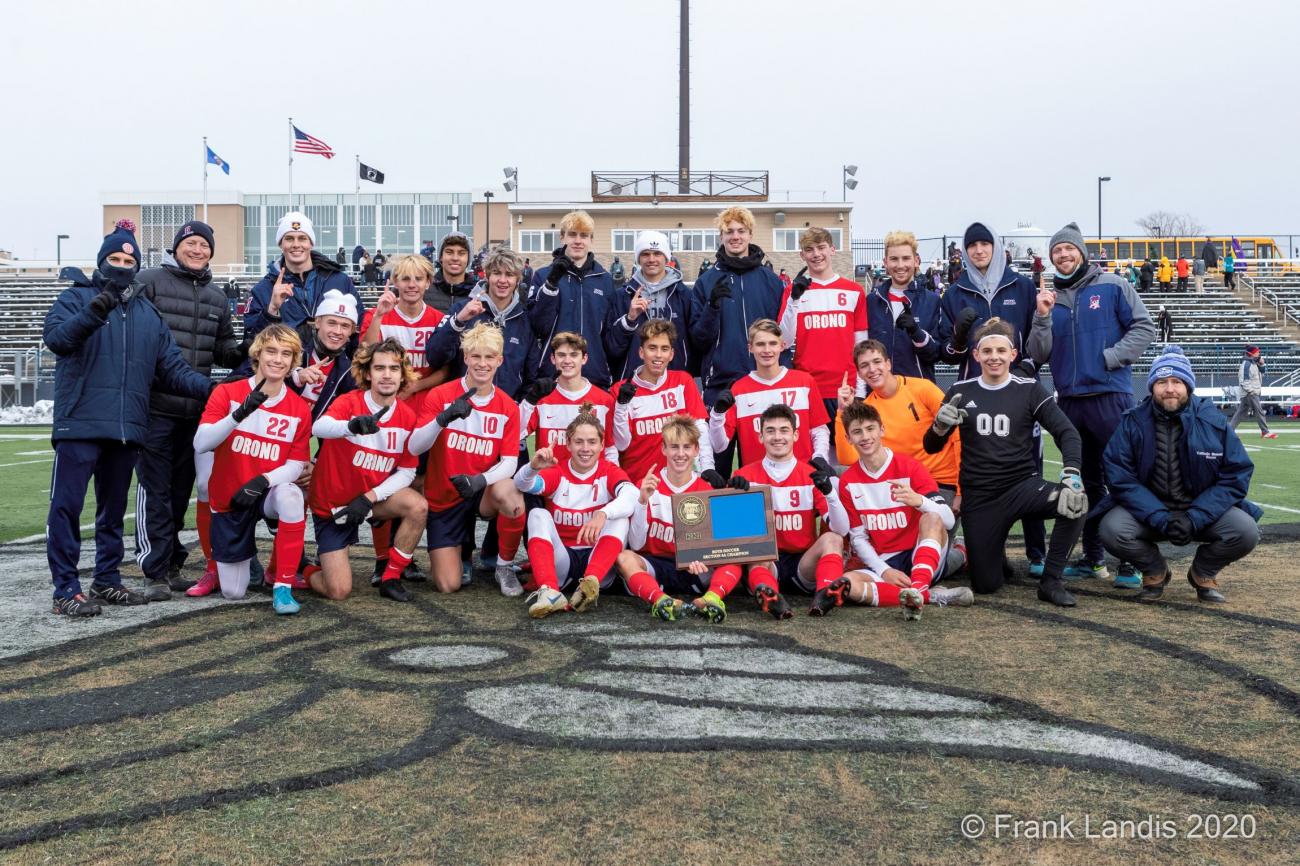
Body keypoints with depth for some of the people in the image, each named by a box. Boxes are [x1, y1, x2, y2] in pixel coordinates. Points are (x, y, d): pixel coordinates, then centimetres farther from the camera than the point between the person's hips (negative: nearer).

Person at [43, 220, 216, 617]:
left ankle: (107, 581, 24)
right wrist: (93, 313, -30)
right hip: (80, 424, -5)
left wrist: (211, 388, -3)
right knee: (67, 506, -4)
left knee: (114, 510, 14)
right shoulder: (76, 297, 5)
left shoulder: (148, 313, 17)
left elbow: (173, 368, 12)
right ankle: (66, 589, 1)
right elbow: (55, 336, -15)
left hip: (127, 428, 5)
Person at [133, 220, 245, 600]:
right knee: (155, 489, -4)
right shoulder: (149, 282, 1)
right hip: (155, 406, -5)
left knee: (180, 490, 12)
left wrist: (238, 353, 1)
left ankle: (172, 564, 22)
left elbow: (223, 347, 23)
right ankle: (155, 571, 1)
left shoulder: (217, 297, 19)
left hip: (196, 408, 5)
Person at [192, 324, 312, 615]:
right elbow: (200, 444, -22)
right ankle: (245, 558, 43)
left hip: (268, 493, 0)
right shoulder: (227, 393, -10)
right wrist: (240, 413, -36)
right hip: (228, 500, 1)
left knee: (290, 496, -39)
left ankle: (283, 587, -25)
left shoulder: (300, 408, -8)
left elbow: (296, 465, -8)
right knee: (233, 592, 4)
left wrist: (263, 481, -28)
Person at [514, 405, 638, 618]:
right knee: (538, 515, -21)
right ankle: (549, 591, -40)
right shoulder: (557, 473, -2)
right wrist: (533, 466, -46)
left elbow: (631, 496, -26)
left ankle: (590, 582, -39)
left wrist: (603, 514, -46)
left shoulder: (610, 472, -3)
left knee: (620, 517, -22)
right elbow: (523, 485, -22)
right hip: (561, 559, 1)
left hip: (599, 560, -1)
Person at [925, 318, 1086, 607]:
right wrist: (941, 425, -21)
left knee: (1074, 503, -31)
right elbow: (931, 447, 3)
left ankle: (1050, 581, -11)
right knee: (985, 584, 0)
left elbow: (1067, 432, -12)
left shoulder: (1029, 390, -2)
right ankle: (994, 552, 37)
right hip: (978, 497, 1)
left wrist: (1071, 475, -30)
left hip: (1023, 485, 0)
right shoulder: (961, 392, 2)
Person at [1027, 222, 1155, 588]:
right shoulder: (1048, 298, 11)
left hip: (1110, 396, -4)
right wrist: (1043, 317, -7)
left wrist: (1111, 356, -12)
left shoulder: (1112, 286, 2)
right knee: (1085, 482, 11)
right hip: (1069, 400, 4)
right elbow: (1039, 355, 6)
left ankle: (1132, 561, 2)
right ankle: (1093, 558, 20)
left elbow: (1144, 327, -1)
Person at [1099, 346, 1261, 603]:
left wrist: (1195, 518, -20)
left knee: (1245, 531, -26)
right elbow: (1120, 478, -14)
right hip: (1150, 510, -1)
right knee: (1112, 530, -28)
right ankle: (1155, 570, 7)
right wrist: (1160, 518, -25)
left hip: (1202, 511, 1)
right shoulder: (1133, 423, -9)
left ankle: (1203, 573, 9)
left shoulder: (1213, 421, -6)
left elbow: (1236, 475, -7)